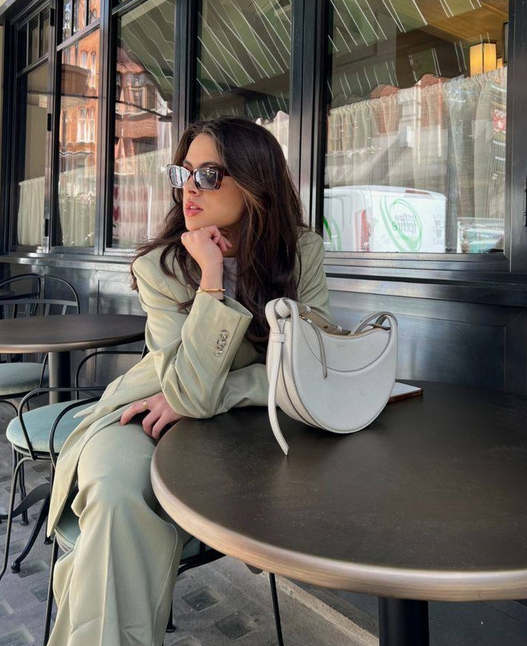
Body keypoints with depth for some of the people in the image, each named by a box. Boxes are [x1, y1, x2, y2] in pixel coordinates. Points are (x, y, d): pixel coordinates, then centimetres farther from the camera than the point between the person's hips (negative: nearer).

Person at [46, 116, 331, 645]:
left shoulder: (302, 251, -10)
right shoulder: (159, 268, -17)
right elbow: (191, 391, -27)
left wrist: (199, 396, -20)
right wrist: (212, 276, -30)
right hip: (146, 418, -3)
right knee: (118, 499, -33)